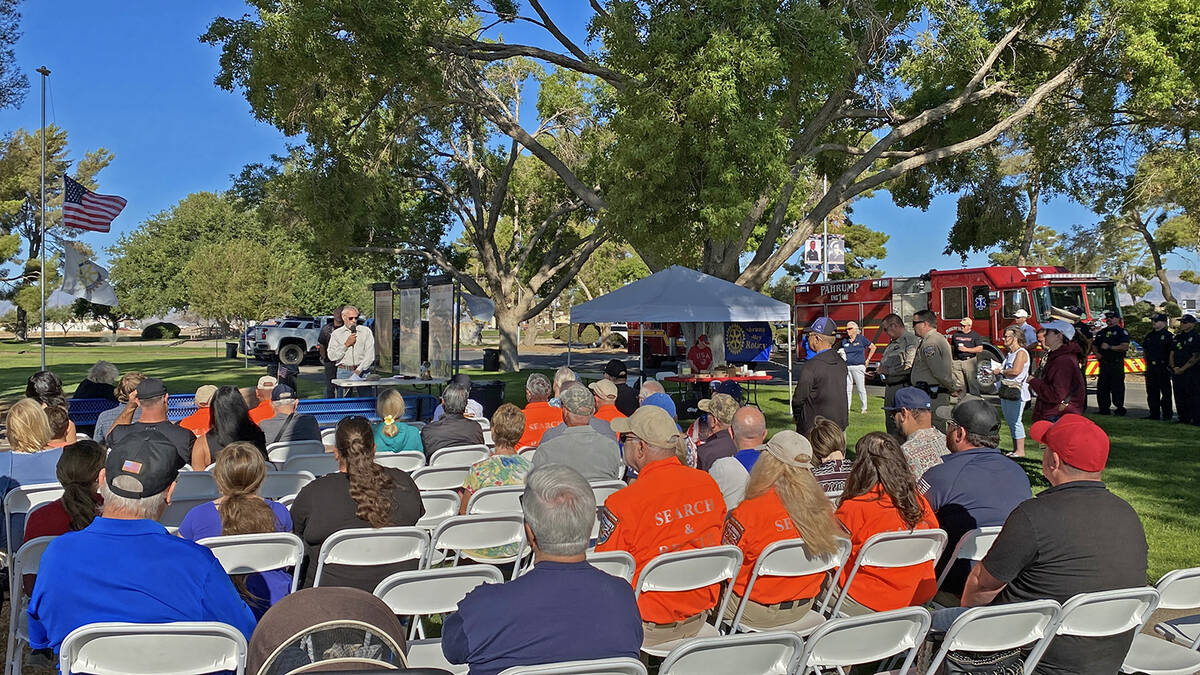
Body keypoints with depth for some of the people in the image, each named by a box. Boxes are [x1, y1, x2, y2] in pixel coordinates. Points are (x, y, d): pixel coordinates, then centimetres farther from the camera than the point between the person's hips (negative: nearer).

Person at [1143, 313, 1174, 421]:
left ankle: (1167, 415, 5)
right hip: (1151, 368, 7)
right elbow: (1145, 350, 26)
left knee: (1166, 392, 0)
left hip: (1163, 367, -7)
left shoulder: (1168, 336, -6)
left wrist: (1170, 365, -12)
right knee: (1152, 392, 9)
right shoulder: (1149, 335, 15)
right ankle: (1154, 414, 17)